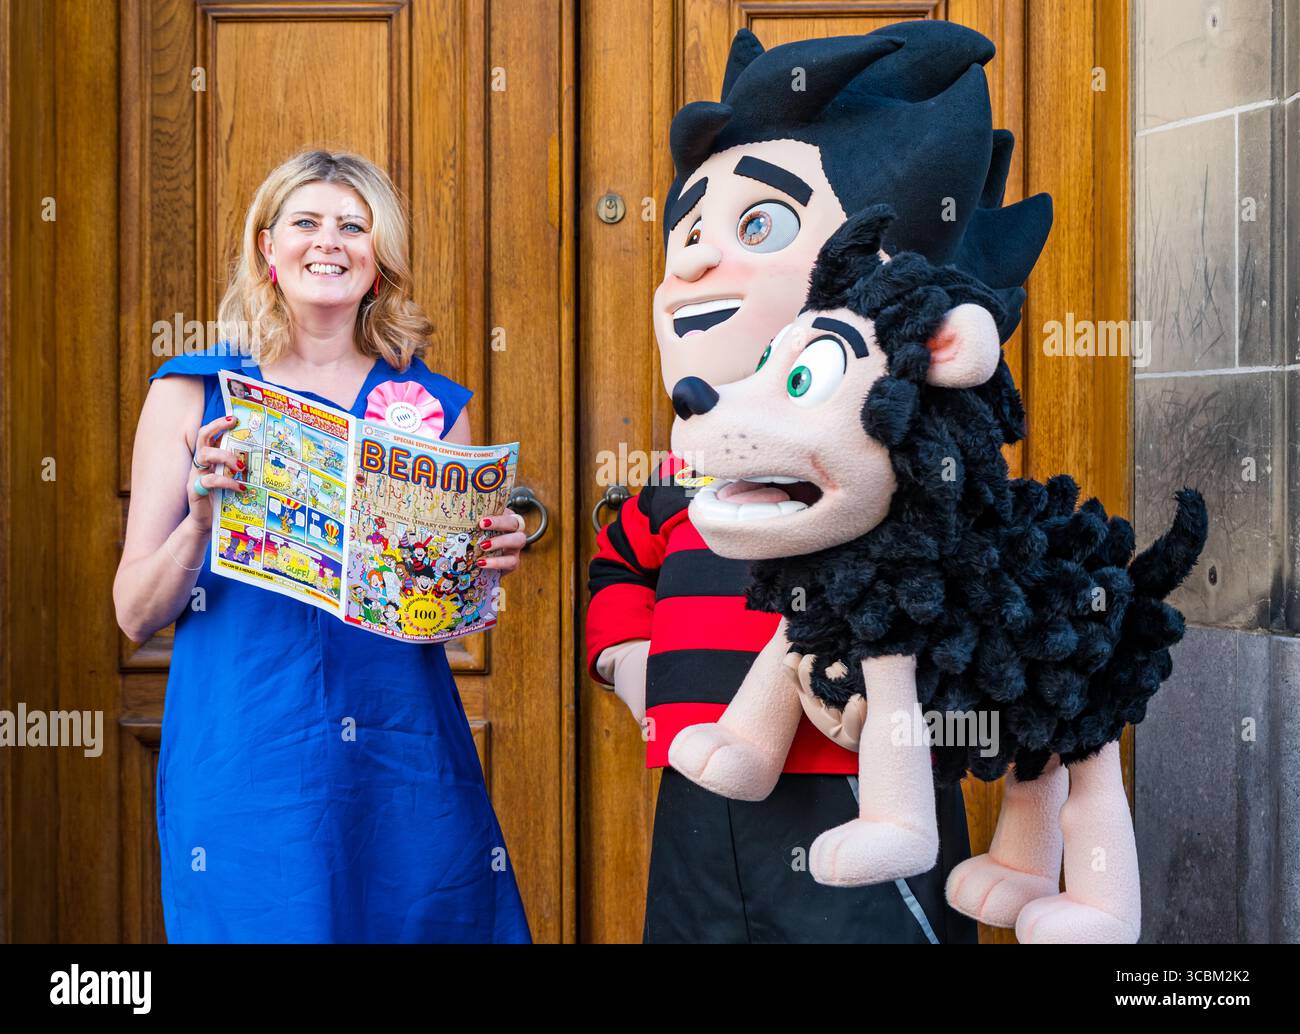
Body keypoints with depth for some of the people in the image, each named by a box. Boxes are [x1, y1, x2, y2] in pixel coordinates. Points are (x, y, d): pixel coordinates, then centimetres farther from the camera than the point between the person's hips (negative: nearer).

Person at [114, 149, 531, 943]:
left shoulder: (434, 404, 9)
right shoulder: (194, 393, 4)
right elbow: (135, 612, 1)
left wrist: (491, 557, -6)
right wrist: (203, 519, -17)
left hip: (405, 751, 2)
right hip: (244, 754, -2)